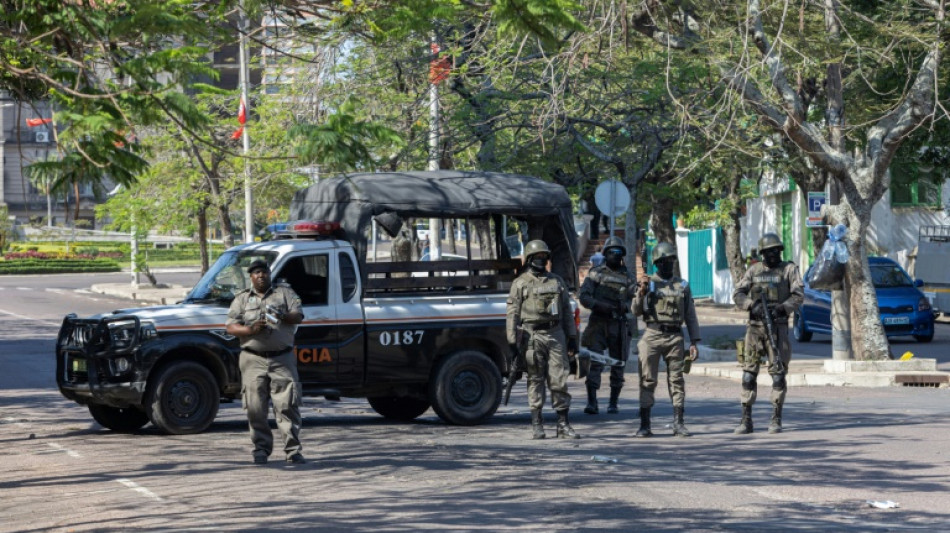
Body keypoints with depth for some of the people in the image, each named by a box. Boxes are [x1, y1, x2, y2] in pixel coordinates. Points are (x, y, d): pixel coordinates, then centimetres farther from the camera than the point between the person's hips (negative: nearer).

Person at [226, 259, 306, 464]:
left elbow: (298, 316, 3)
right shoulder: (242, 299, 14)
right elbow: (231, 326, 5)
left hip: (282, 359, -1)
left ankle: (293, 450, -7)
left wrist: (283, 317, -18)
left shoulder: (285, 293, 13)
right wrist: (251, 329, -13)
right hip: (253, 360, 1)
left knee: (287, 405, -8)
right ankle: (261, 449, 8)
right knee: (256, 407, -2)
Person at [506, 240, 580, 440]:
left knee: (559, 380, -2)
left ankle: (563, 424, 1)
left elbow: (567, 312, 16)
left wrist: (572, 338, 10)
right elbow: (512, 314, 0)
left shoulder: (557, 281, 15)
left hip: (555, 335, 2)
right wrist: (513, 342, -7)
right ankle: (536, 425, 5)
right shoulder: (520, 283, 4)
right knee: (535, 381, 1)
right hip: (532, 336, -2)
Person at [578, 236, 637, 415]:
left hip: (619, 325, 2)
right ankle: (592, 403, -13)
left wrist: (624, 306, -18)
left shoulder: (628, 278, 12)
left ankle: (613, 403, 15)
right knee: (595, 363, -10)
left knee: (618, 365, 5)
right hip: (598, 323, -2)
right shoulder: (595, 274, 7)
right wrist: (600, 306, -17)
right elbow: (584, 297, -1)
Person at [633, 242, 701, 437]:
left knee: (677, 381, 0)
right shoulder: (648, 283, 8)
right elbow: (636, 311, 0)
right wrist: (641, 291, -15)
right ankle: (644, 425, -1)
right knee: (647, 381, -3)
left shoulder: (682, 286, 13)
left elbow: (691, 316, 12)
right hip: (652, 336, -2)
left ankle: (678, 423, 3)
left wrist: (694, 342, 4)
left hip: (675, 338, 2)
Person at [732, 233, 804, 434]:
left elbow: (798, 295, -4)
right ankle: (746, 420, 3)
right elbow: (738, 294, 5)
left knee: (778, 373, -4)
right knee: (749, 373, -1)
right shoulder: (754, 270, 10)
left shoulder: (789, 269, 4)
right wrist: (752, 305, -14)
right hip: (755, 327, 2)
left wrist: (781, 308, -18)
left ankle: (776, 419, 3)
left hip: (778, 326, -2)